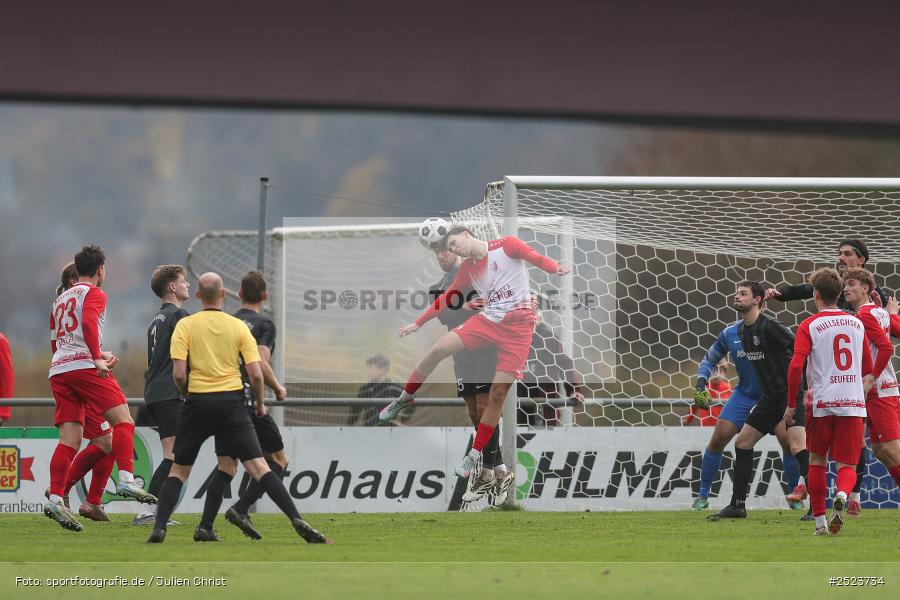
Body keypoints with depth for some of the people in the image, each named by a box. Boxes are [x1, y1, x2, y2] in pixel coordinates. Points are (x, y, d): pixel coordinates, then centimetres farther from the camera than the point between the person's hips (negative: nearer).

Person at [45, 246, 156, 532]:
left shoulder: (62, 299, 26)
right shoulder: (94, 294, 3)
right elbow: (88, 323, -17)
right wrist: (97, 358, -22)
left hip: (58, 369, 7)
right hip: (84, 366, -7)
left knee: (69, 440, 2)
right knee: (123, 420, -4)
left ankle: (55, 498, -9)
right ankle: (126, 479, -20)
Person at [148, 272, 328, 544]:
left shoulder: (185, 325, 0)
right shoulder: (238, 326, 3)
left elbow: (179, 373, -8)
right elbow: (255, 374, -2)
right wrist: (260, 404, 15)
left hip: (198, 402, 0)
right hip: (231, 402, 0)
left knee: (179, 470, 13)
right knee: (258, 466, -4)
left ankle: (159, 528, 0)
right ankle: (296, 520, -16)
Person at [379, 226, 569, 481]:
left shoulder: (507, 245, -3)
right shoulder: (467, 269, 14)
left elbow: (537, 259, -12)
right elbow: (446, 298, 22)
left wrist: (557, 269, -32)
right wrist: (418, 323, 24)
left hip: (518, 327, -5)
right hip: (487, 320, 5)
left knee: (498, 393, -7)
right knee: (438, 349, -6)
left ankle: (475, 454, 3)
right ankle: (404, 400, 17)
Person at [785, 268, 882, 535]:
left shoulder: (809, 326, -2)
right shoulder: (857, 324, 12)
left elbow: (796, 366, -12)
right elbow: (868, 370, 18)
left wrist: (791, 405, -5)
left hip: (822, 402, -2)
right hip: (854, 403, 2)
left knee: (817, 459, 16)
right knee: (847, 466, 4)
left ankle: (820, 521, 12)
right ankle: (842, 495, -30)